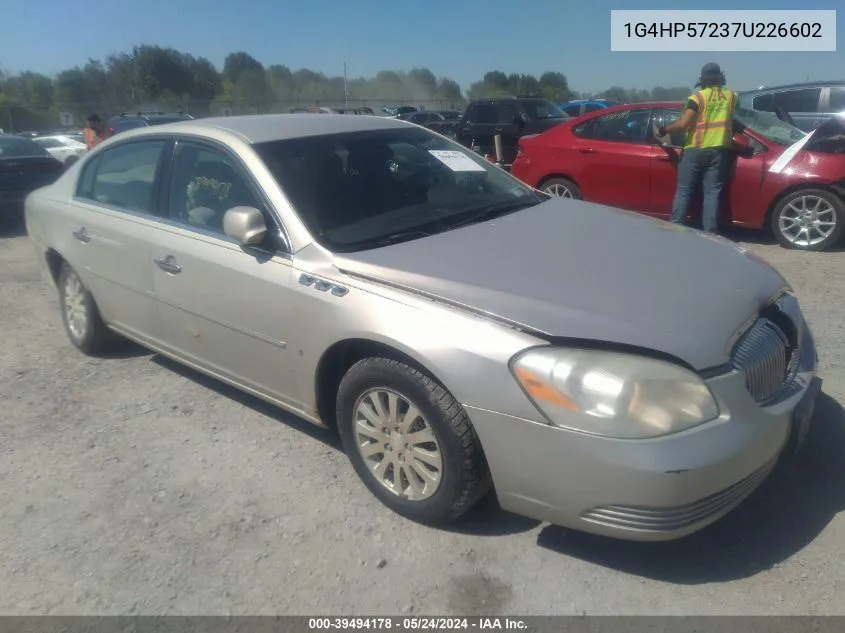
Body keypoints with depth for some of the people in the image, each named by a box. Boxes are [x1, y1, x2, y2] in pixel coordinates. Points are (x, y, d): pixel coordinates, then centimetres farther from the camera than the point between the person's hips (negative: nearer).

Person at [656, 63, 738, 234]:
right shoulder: (730, 95, 10)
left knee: (683, 192, 2)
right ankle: (710, 233, 0)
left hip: (694, 151, -3)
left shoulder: (698, 97, -4)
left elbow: (682, 124, -13)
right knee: (712, 193, 3)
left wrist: (664, 130, 2)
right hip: (718, 151, 3)